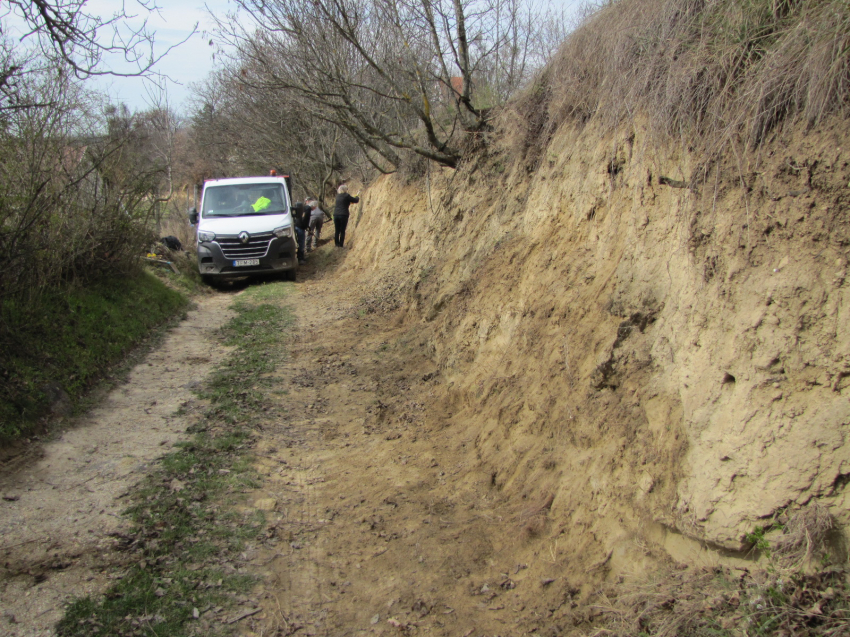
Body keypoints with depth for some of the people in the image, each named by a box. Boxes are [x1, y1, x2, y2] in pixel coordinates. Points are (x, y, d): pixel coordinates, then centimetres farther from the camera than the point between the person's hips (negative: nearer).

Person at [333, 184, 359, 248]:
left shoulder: (338, 196, 10)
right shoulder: (346, 196, -6)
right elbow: (356, 200, 0)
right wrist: (357, 198, 23)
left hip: (336, 215, 5)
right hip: (343, 215, -5)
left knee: (337, 230, 9)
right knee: (342, 231, 0)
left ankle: (336, 243, 10)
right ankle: (341, 244, 0)